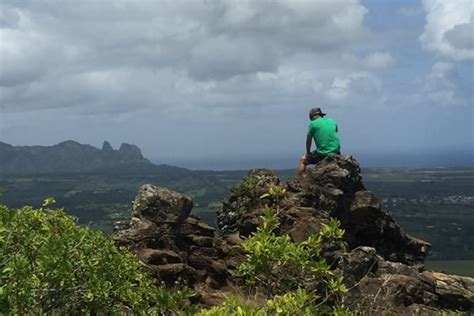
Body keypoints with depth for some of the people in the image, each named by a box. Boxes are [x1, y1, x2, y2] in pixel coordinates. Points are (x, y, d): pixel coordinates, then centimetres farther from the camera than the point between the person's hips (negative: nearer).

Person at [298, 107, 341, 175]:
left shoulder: (313, 124, -1)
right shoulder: (332, 121, 13)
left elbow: (308, 141, 6)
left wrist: (308, 153, 21)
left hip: (322, 154, -5)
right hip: (336, 152, 5)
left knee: (303, 160, 17)